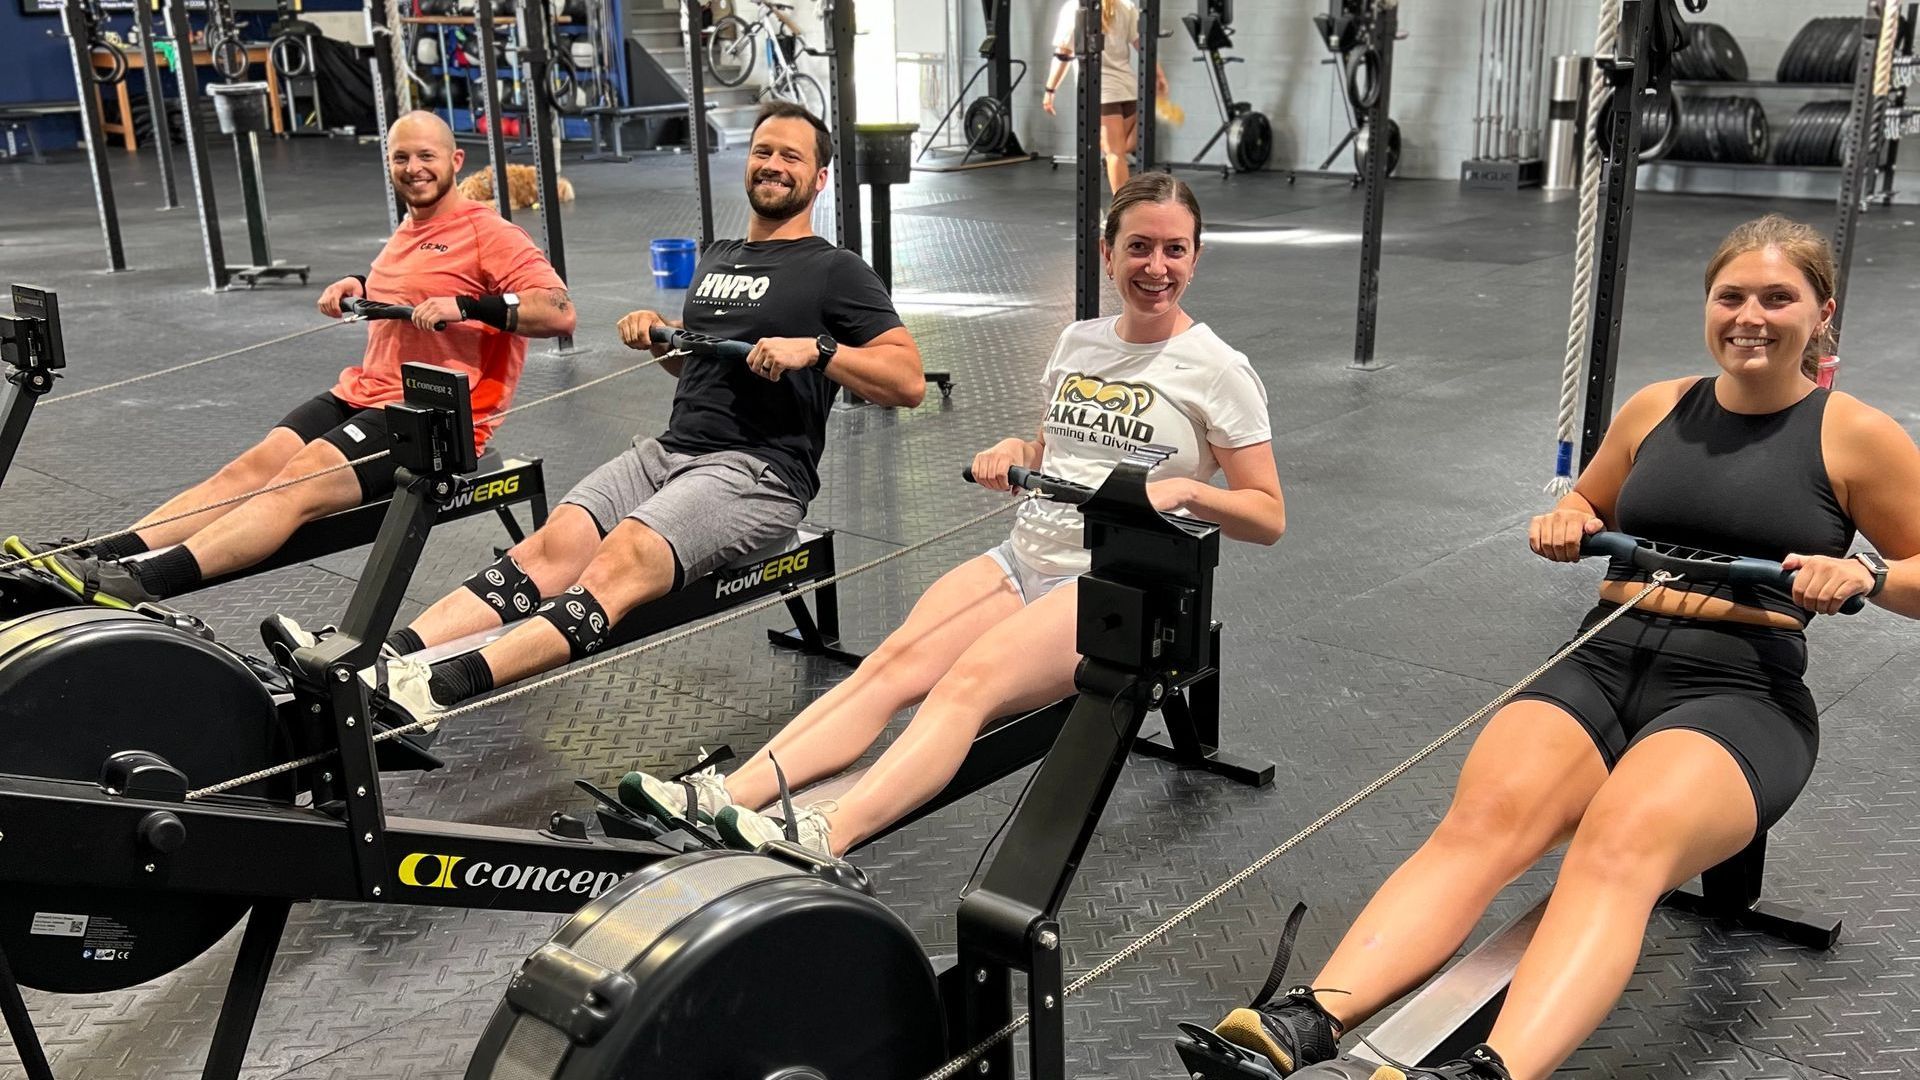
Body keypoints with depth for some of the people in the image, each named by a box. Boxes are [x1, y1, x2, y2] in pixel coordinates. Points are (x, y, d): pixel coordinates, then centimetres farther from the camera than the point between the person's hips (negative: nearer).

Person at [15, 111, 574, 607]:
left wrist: (467, 305, -27)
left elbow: (560, 314, -19)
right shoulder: (408, 230, 21)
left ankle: (146, 585, -39)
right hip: (364, 393, 8)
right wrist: (357, 286, 22)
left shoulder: (489, 235, -6)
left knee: (300, 484, -26)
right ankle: (105, 557, -23)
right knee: (255, 465, -13)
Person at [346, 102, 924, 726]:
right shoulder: (717, 258, 23)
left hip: (760, 470, -7)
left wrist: (815, 349, -20)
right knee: (555, 545, -18)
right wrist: (656, 332, 15)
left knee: (624, 560, -31)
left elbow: (909, 381, -7)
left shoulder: (834, 271, 2)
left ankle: (446, 689, -47)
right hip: (671, 448, 7)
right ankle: (392, 660, -32)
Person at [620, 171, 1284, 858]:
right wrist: (1014, 452, 4)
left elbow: (1268, 517, -3)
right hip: (1024, 557, 6)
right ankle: (725, 797, -34)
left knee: (969, 682, -32)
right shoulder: (1078, 343, 13)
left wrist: (1181, 489, -21)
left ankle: (823, 841, -51)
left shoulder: (1217, 370, -3)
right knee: (894, 660, -21)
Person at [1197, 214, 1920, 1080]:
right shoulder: (1657, 408, 15)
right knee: (1482, 820, -27)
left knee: (1619, 844, -36)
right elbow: (1589, 506, 31)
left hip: (1740, 694, -3)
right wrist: (1563, 523, 8)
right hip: (1602, 663, 3)